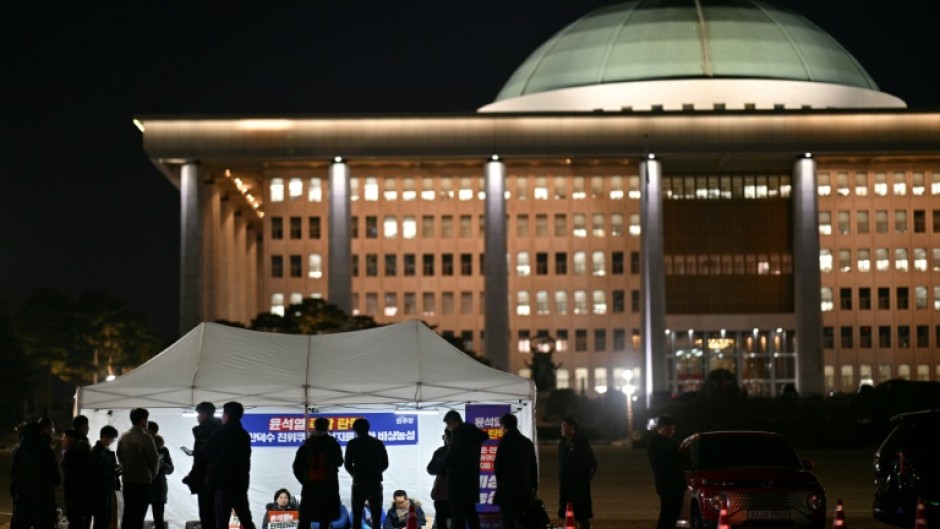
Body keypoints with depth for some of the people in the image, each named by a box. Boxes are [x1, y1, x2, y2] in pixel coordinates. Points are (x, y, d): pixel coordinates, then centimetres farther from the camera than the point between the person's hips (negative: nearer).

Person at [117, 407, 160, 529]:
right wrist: (153, 473, 9)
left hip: (127, 480, 5)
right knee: (139, 515, -1)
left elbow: (120, 456, 7)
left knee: (128, 513, 11)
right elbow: (154, 459, -10)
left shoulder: (123, 437, 1)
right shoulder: (145, 438, -15)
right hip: (143, 480, -5)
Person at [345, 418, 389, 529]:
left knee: (357, 517, 6)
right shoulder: (379, 443, 7)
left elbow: (348, 465, -1)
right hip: (375, 483, 2)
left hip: (359, 483, -2)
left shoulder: (353, 443, -2)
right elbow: (385, 464, 9)